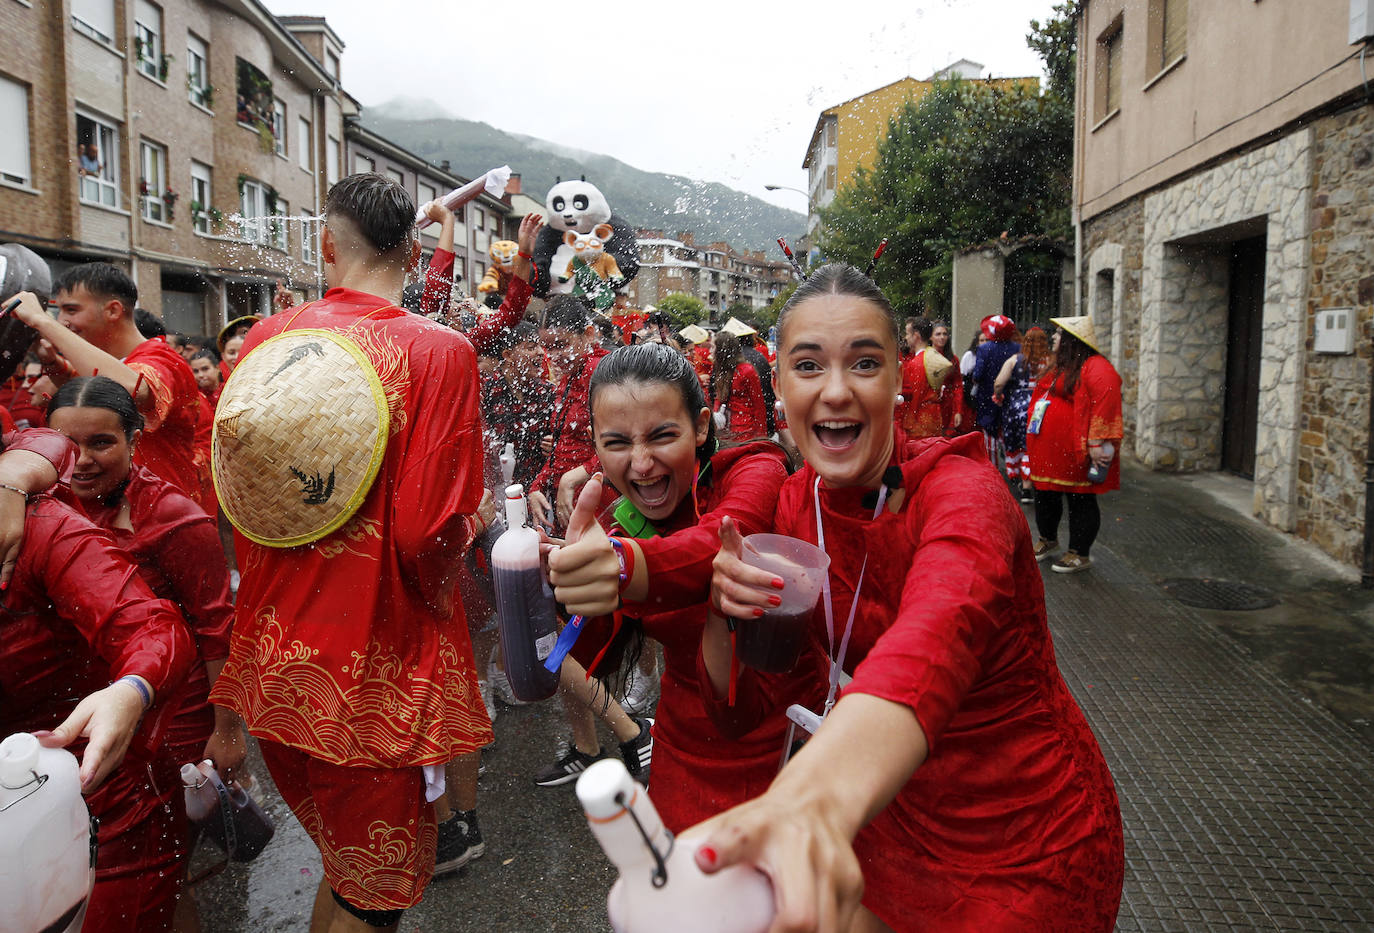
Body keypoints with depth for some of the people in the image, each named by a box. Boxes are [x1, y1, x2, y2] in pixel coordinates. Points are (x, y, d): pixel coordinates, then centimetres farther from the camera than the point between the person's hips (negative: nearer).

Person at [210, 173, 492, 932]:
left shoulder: (267, 337, -1)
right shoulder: (440, 351, -17)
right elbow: (431, 530, -21)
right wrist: (435, 596, 0)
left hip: (276, 654, 6)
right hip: (377, 663, -5)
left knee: (345, 854, 27)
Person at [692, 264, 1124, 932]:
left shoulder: (960, 489, -26)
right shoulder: (793, 506, -8)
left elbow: (938, 634, -50)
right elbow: (744, 697, -4)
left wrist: (813, 799, -69)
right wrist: (725, 609, -25)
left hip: (1031, 838, -4)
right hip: (897, 811, 5)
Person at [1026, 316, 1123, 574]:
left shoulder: (1095, 368, -15)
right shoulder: (1060, 366, 17)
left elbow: (1105, 405, -24)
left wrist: (1096, 443, -28)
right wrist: (1033, 436, 24)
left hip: (1074, 451, -9)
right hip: (1048, 450, 10)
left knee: (1081, 500, 2)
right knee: (1045, 495, 18)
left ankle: (1080, 554, 12)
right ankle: (1048, 541, 37)